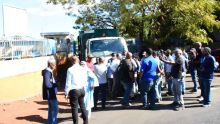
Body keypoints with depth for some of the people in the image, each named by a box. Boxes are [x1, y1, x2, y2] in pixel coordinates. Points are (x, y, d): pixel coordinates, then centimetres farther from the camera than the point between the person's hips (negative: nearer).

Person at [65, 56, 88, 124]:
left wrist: (66, 93, -4)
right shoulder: (83, 69, 2)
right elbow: (85, 81, 7)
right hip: (82, 90, 5)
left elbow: (68, 82, -10)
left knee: (74, 108, 4)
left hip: (74, 90, -5)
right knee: (82, 106, 18)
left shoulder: (70, 69, -11)